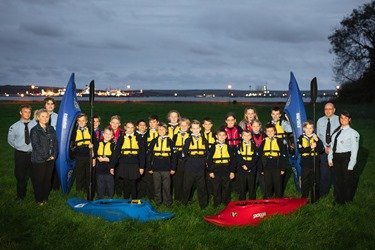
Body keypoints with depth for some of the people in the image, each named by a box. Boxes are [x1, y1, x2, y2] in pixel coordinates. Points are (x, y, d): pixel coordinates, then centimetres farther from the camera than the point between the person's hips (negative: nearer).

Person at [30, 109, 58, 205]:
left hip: (50, 159, 5)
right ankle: (39, 199, 18)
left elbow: (55, 142, 8)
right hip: (39, 160, -5)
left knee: (48, 179, 11)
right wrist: (46, 156, -14)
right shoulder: (34, 130, -7)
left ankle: (45, 197, 25)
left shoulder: (51, 129, 10)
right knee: (39, 179, 4)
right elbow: (36, 145, -13)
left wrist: (54, 155, -5)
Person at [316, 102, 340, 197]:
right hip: (323, 149, 2)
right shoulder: (320, 121, 6)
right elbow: (318, 136, 7)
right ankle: (323, 192, 11)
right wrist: (325, 147, -5)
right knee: (323, 171, 1)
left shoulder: (339, 120, -4)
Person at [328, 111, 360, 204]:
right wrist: (330, 158, 8)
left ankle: (347, 200, 27)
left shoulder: (353, 133, -11)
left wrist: (351, 165, -13)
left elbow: (354, 150, -12)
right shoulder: (337, 131, 9)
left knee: (347, 179, 8)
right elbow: (332, 145, 12)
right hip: (336, 157, 6)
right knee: (337, 179, 14)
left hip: (346, 158, -6)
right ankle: (338, 199, 30)